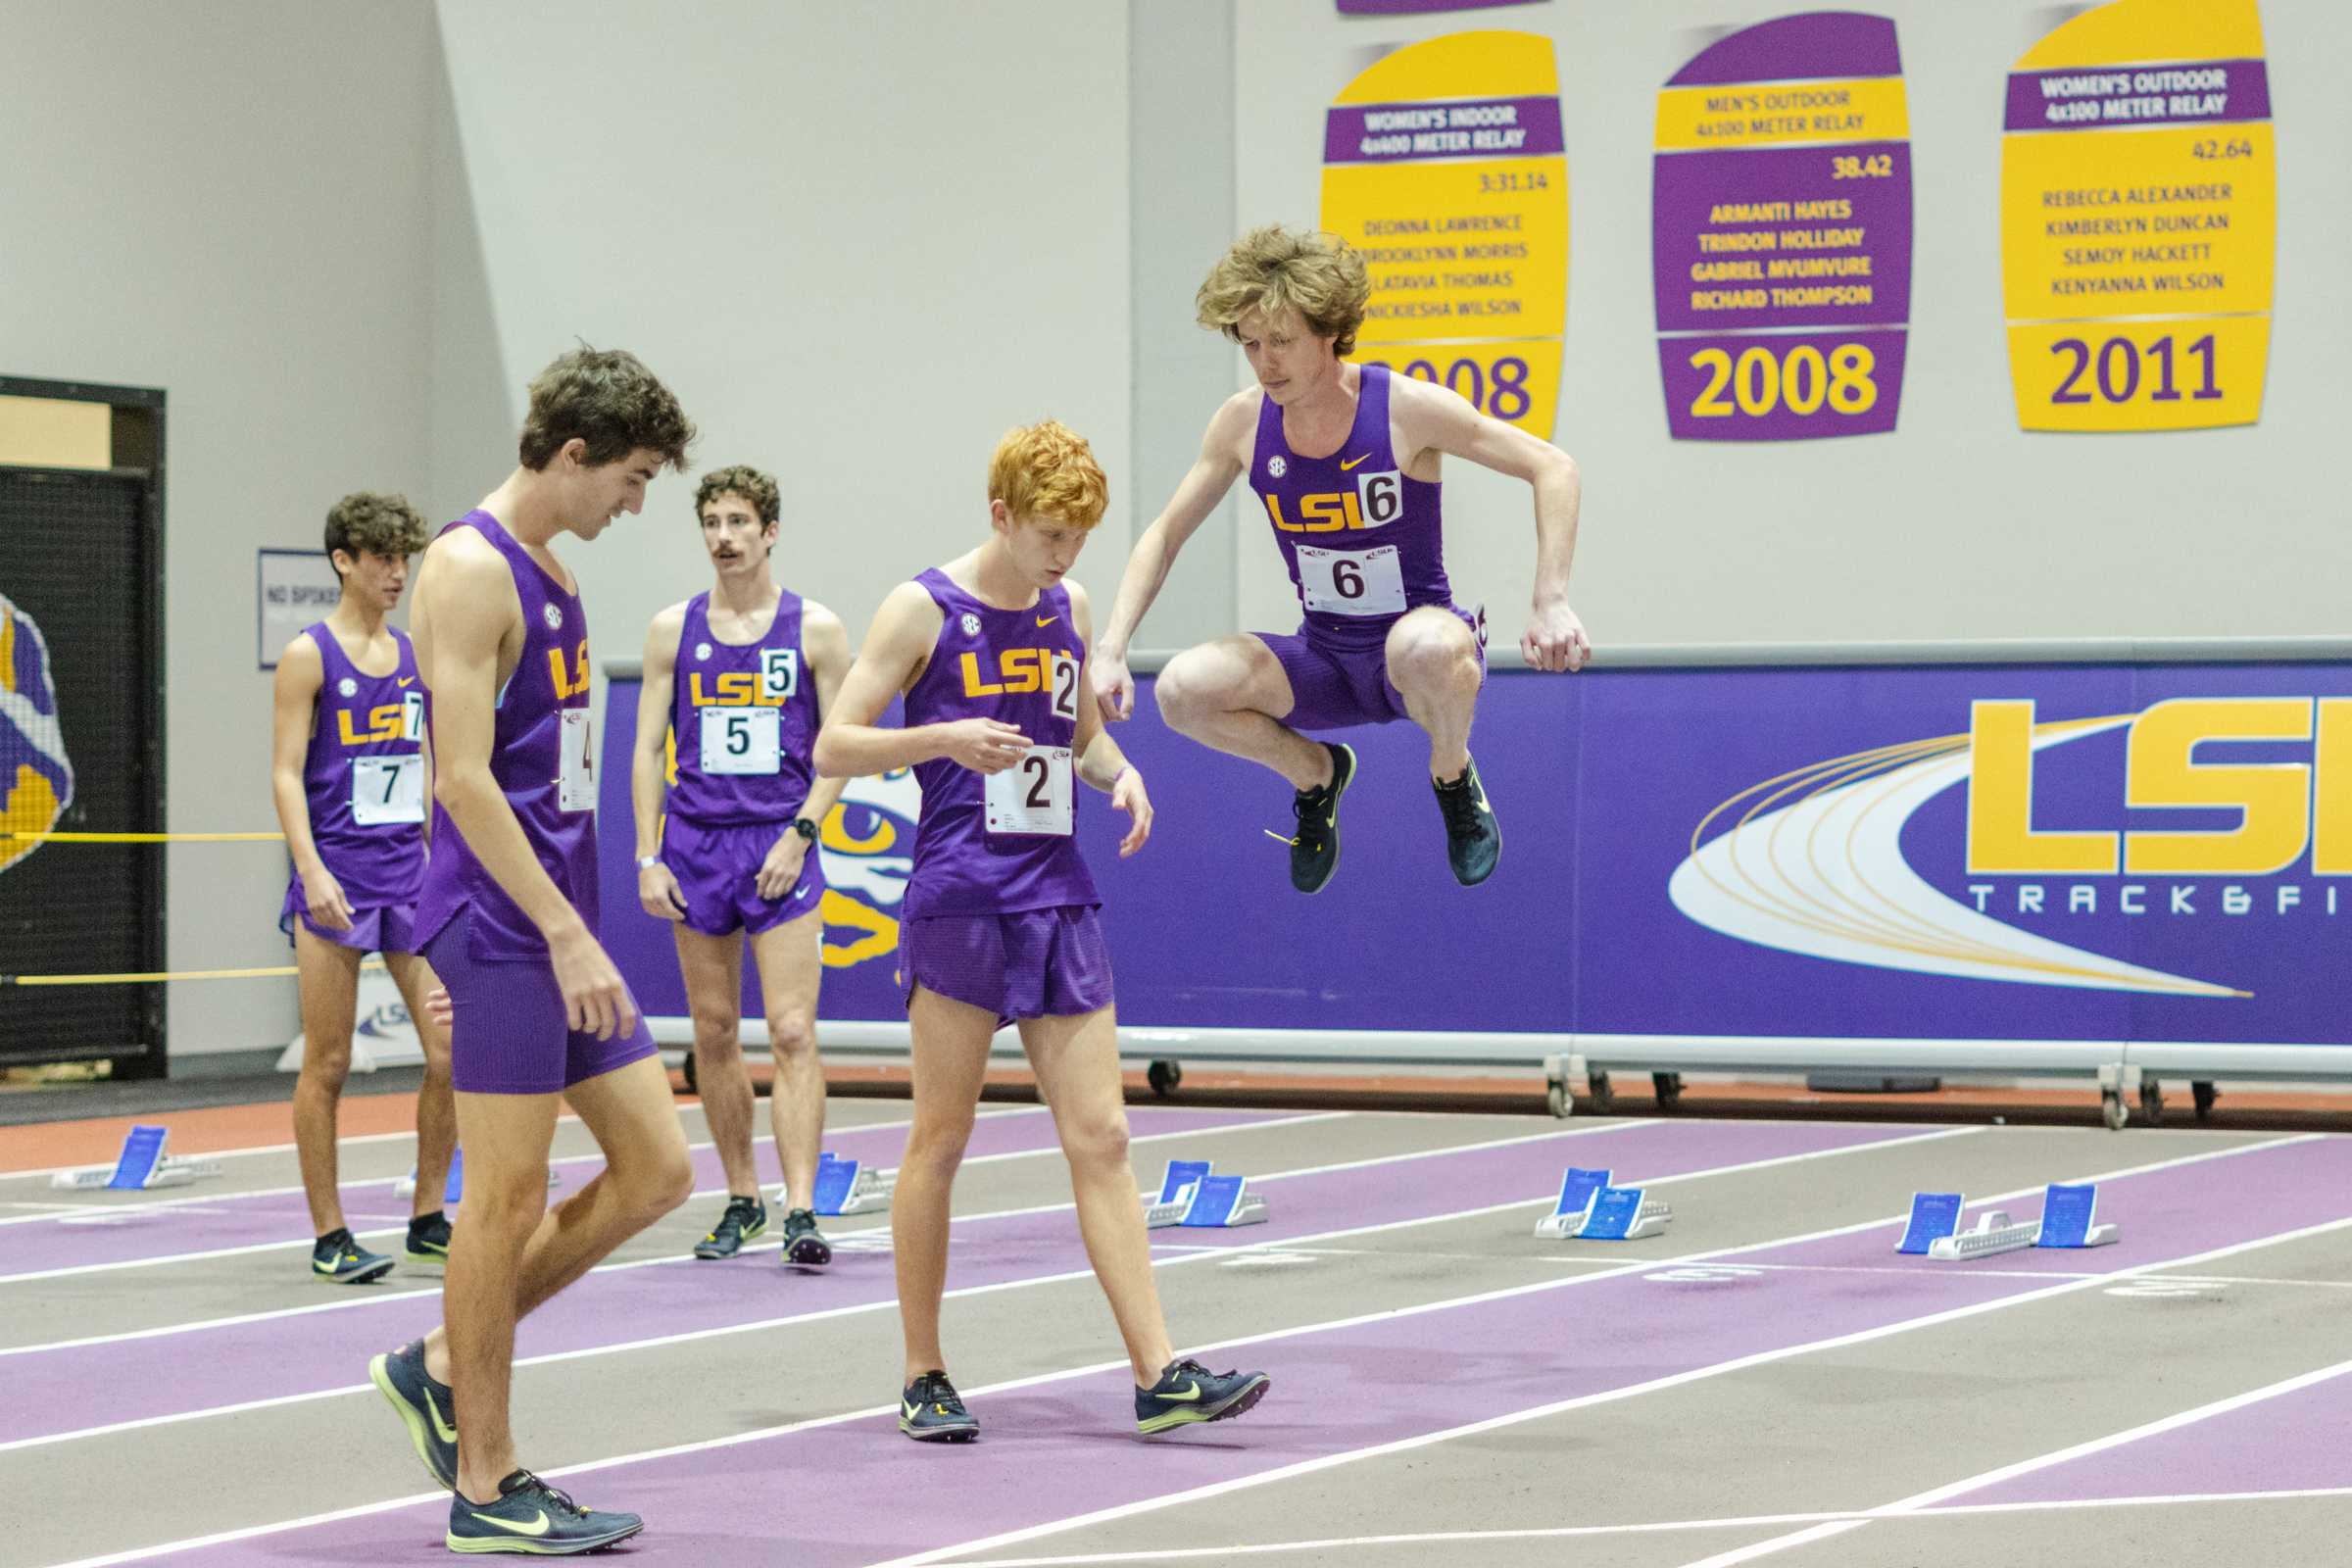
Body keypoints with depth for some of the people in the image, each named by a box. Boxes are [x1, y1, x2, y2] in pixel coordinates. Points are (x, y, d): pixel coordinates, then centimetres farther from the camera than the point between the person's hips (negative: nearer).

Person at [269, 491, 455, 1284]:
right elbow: (286, 774, -8)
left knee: (452, 1052, 0)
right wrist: (311, 870, -20)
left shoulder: (416, 655, 12)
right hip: (336, 877, -5)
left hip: (411, 873, 5)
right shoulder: (309, 655, -4)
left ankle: (428, 1219, 13)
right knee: (328, 1065, 0)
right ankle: (329, 1238, 7)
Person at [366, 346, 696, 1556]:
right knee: (508, 1198, -3)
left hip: (560, 927, 9)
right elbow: (463, 778, -19)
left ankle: (442, 1367, 18)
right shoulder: (470, 569, -13)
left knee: (655, 1171, 8)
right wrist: (568, 935, -21)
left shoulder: (548, 573, 16)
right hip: (502, 926, -9)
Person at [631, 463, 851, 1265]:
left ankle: (800, 1212, -16)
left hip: (781, 848, -3)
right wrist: (647, 858, -1)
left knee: (792, 1033, -12)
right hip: (695, 846, 3)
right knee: (714, 1035, 8)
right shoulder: (673, 629, 6)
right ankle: (740, 1200, 19)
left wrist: (799, 836, -10)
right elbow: (649, 749, 7)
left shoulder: (815, 629, 1)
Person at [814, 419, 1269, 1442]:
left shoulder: (1068, 610, 13)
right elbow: (832, 750, -5)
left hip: (1059, 903, 5)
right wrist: (943, 739, -21)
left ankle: (1159, 1376, -3)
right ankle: (923, 1379, 12)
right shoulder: (923, 610, -4)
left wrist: (1119, 773, 4)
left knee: (1100, 1138, 0)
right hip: (959, 900, -5)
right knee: (941, 1140, 1)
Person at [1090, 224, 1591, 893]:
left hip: (1416, 644, -4)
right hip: (1324, 660, 4)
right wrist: (1112, 649, -6)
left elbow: (1554, 470, -13)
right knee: (1184, 690, -24)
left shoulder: (1405, 408, -17)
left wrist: (1551, 604, -22)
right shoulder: (1243, 422, -5)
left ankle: (1453, 778, -5)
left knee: (1426, 647, -42)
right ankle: (1316, 773, 9)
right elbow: (1164, 535, 6)